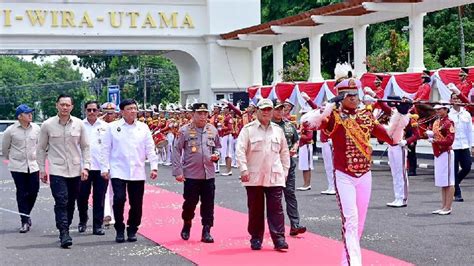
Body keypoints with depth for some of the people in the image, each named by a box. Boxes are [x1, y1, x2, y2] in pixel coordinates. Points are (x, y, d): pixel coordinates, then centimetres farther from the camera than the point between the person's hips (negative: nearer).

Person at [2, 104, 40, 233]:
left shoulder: (36, 128, -1)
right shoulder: (10, 130, -7)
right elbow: (5, 148, 7)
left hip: (33, 165, 2)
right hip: (17, 167, -2)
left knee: (33, 192, 3)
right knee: (22, 193, -1)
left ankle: (26, 215, 27)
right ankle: (24, 221, 5)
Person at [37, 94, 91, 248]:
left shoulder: (79, 124, 1)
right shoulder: (47, 125, -3)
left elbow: (85, 147, 8)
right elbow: (41, 149, 6)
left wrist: (86, 166, -1)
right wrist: (42, 169, 4)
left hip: (75, 171, 3)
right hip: (56, 170, -2)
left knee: (71, 203, 10)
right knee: (61, 202, -13)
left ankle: (65, 229, 25)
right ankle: (64, 234, -14)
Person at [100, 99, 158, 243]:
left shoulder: (143, 127, 7)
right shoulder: (113, 127, 2)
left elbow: (150, 149, 7)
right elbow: (106, 149, 4)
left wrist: (154, 167, 0)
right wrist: (105, 168, -1)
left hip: (137, 172, 2)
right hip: (118, 171, -2)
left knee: (136, 203, 3)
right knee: (119, 199, -12)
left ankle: (132, 231, 18)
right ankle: (119, 230, 3)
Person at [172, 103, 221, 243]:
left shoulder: (213, 130, 6)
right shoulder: (184, 130, -5)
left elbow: (217, 146, 21)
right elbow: (176, 151, -5)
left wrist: (216, 154, -3)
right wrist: (178, 171, -10)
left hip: (209, 174, 3)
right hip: (191, 174, -3)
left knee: (208, 204, 2)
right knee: (190, 202, 5)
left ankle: (206, 231, 9)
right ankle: (186, 226, 29)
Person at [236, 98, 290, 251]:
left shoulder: (278, 130, 10)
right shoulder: (248, 129, 0)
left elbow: (284, 152, 16)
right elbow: (240, 150, -7)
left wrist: (285, 171, 11)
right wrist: (243, 170, -16)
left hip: (274, 177, 2)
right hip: (254, 177, -2)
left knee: (276, 208, -3)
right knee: (255, 209, 6)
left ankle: (279, 239, -4)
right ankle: (256, 239, 16)